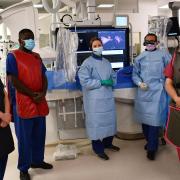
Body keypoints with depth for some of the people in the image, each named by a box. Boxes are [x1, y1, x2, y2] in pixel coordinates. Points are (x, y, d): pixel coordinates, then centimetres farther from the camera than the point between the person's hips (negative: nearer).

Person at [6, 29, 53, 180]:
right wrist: (33, 94, -13)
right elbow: (13, 81, -12)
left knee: (39, 134, 13)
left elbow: (43, 77, 12)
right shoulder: (12, 56, -5)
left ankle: (37, 160, 30)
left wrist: (43, 94, -6)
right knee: (24, 137, 2)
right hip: (23, 103, -6)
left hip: (40, 103, 6)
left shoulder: (37, 57, 15)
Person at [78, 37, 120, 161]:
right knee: (96, 122, -1)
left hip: (108, 96, 7)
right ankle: (98, 149, 12)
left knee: (109, 120, 15)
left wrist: (111, 81, -5)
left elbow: (113, 75, 18)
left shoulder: (107, 62, 13)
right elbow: (84, 81, -16)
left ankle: (108, 143, 35)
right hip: (95, 99, -7)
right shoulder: (87, 63, -9)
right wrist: (101, 82, -18)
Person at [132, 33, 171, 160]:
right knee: (144, 118, 11)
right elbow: (135, 74, 14)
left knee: (154, 119, -7)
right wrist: (139, 83, -4)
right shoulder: (140, 57, 14)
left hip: (157, 91, -4)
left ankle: (152, 148, 4)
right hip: (143, 92, 4)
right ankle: (150, 141, 31)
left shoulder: (164, 54, 4)